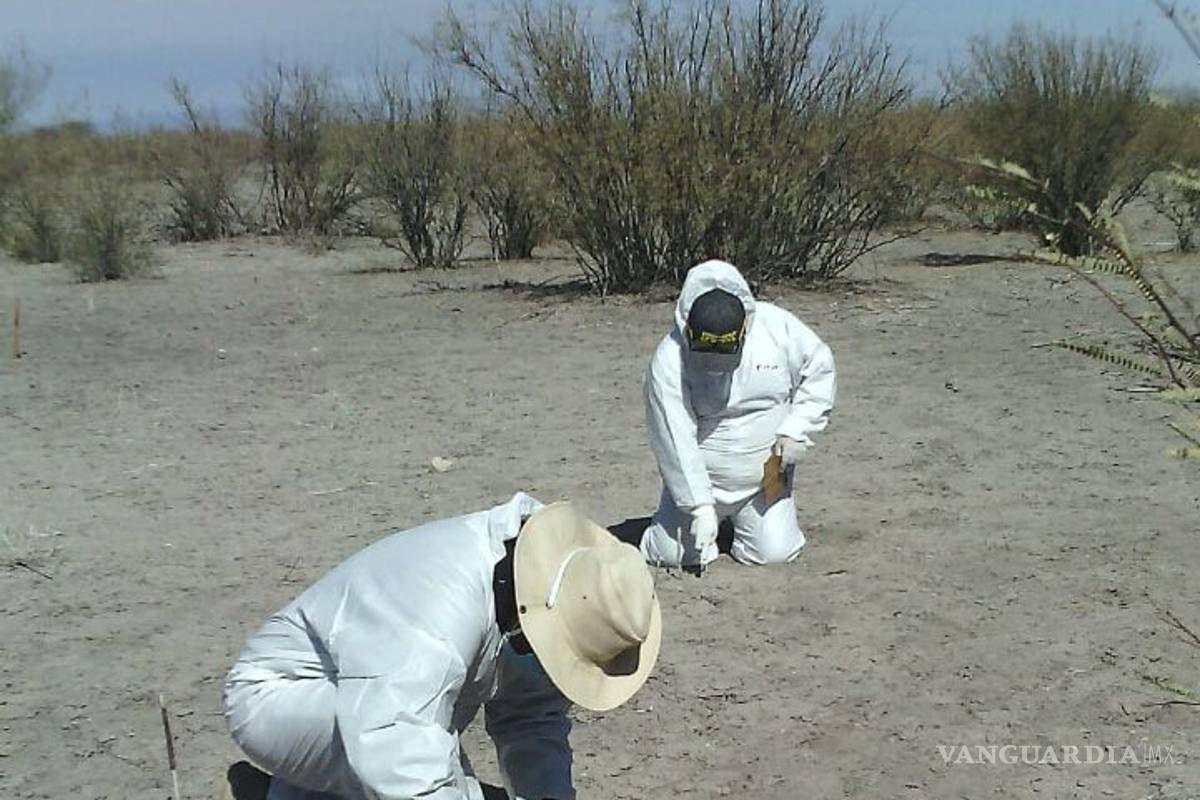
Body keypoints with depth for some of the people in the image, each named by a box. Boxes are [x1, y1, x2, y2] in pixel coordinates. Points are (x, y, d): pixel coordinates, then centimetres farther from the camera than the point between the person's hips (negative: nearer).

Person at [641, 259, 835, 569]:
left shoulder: (778, 327, -15)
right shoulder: (668, 361, -22)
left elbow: (819, 369, 0)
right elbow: (676, 441, -21)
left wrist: (797, 430, -11)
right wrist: (701, 508, -22)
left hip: (766, 477, 1)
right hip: (699, 478, -1)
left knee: (774, 552, -9)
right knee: (675, 553, -11)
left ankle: (745, 518, 25)